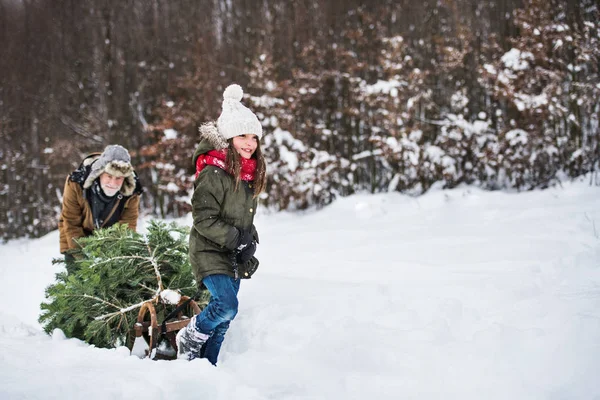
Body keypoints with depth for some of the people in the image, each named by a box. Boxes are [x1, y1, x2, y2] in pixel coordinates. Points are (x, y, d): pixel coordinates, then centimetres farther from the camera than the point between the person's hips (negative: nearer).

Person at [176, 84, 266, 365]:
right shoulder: (214, 173, -18)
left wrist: (250, 240, 8)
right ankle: (189, 340, 3)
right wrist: (236, 239, -21)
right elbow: (204, 219, -20)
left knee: (223, 317, 10)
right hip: (210, 252, -8)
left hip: (235, 257, 8)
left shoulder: (251, 175, 9)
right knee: (226, 305, -22)